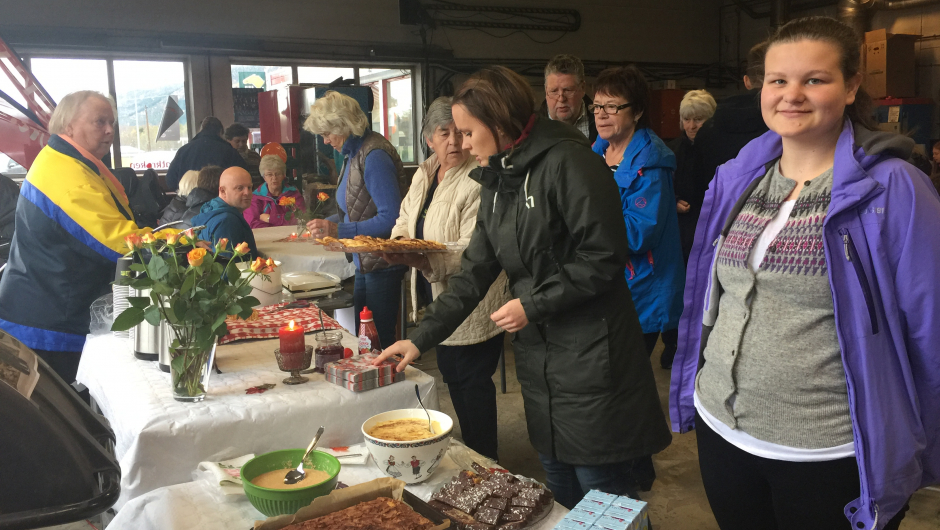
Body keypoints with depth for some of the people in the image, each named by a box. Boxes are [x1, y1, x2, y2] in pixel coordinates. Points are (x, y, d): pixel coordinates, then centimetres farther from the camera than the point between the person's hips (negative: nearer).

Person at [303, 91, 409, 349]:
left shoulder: (374, 156, -20)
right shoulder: (355, 153, 10)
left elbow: (390, 219, -24)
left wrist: (338, 230, -24)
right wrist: (328, 223, 8)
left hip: (382, 266, -10)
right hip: (365, 263, 10)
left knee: (379, 340, 0)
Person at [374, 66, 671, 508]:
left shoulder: (566, 162, -14)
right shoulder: (497, 181, 12)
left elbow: (604, 255, -17)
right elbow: (475, 271, 11)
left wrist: (534, 305, -14)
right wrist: (421, 338, 6)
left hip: (589, 354, -7)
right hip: (537, 354, 8)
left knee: (600, 491, 3)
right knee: (559, 485, 17)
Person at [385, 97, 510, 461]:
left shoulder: (480, 180, -19)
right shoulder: (423, 175, 8)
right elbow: (405, 219, 18)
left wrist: (420, 260, -39)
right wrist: (400, 242, -5)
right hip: (436, 298, 9)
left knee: (473, 380, 2)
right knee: (452, 376, 20)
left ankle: (483, 462, 19)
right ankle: (470, 449, 38)